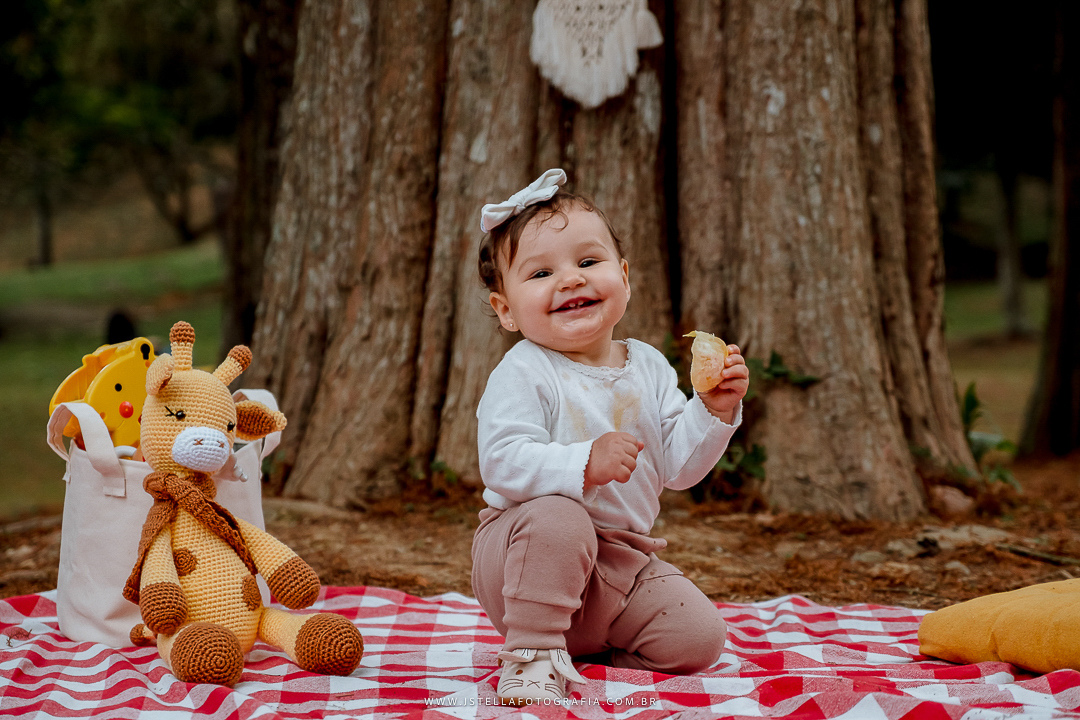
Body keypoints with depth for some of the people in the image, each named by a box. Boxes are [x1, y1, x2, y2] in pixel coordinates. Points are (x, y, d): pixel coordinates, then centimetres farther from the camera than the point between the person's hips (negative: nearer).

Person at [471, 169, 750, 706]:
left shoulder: (648, 366, 5)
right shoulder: (523, 374, -14)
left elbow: (678, 465, 3)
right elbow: (503, 463, -26)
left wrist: (714, 410, -13)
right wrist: (585, 464, -38)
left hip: (624, 559, 6)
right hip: (521, 553, -5)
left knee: (699, 638, -7)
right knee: (557, 518, -38)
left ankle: (582, 647, 10)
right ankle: (531, 653, -22)